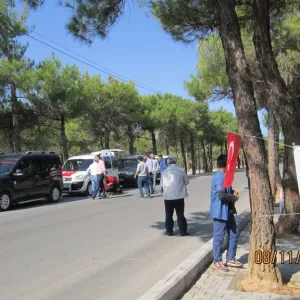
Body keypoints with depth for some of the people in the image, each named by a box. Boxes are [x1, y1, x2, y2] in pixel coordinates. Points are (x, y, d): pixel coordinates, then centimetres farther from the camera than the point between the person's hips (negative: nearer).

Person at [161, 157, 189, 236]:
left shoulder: (164, 172, -1)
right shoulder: (181, 171, -5)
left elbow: (162, 184, 7)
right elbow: (187, 182, 5)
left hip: (168, 196, 1)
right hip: (179, 196, -1)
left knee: (169, 215, 12)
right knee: (180, 214, 8)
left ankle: (169, 231, 16)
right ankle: (182, 231, 11)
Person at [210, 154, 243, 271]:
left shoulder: (224, 176, 12)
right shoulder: (219, 177, -20)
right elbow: (221, 195, -28)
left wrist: (233, 192, 4)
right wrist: (234, 197, -13)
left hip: (228, 211, 10)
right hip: (220, 211, -10)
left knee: (233, 234, 14)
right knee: (219, 236, 2)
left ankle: (230, 259, 25)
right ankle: (217, 261, 14)